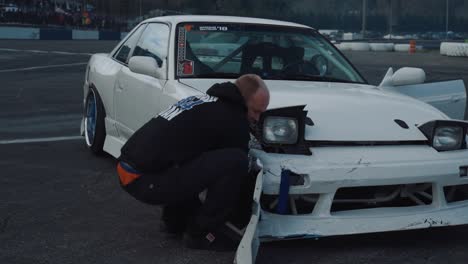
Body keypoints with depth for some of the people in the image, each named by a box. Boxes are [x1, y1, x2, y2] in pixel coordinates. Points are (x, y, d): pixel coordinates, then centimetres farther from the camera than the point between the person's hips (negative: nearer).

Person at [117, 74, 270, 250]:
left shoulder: (205, 102, 19)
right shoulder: (232, 118, -8)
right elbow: (235, 163, 2)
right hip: (145, 180, -10)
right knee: (236, 162, -17)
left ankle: (176, 220, 25)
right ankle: (202, 233, -3)